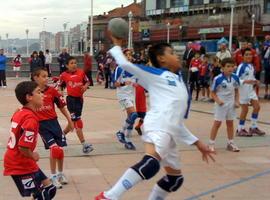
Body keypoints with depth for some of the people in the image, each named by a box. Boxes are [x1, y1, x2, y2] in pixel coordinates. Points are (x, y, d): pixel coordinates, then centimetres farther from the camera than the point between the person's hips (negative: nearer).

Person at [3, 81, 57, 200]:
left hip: (17, 162, 9)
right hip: (21, 166, -9)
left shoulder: (19, 113, 5)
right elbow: (23, 148, -28)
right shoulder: (31, 119, -23)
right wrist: (33, 156, -10)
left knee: (49, 189, 14)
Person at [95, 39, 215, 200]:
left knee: (175, 178, 17)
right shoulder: (156, 74, 11)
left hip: (171, 133, 9)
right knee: (151, 162, -34)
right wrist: (117, 46, 19)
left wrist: (197, 143, 28)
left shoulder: (180, 83, 30)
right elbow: (125, 64, 2)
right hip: (158, 126, -9)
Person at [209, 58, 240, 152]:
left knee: (230, 123, 13)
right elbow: (213, 92, -9)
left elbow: (236, 91, 8)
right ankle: (211, 143, 10)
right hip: (221, 104, -4)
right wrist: (218, 100, -22)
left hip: (231, 104, 5)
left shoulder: (235, 78, -5)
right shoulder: (218, 79, -18)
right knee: (217, 123, 1)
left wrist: (237, 101, -1)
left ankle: (230, 143, 24)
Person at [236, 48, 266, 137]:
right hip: (243, 90, -7)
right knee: (245, 109, 0)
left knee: (257, 106, 5)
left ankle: (254, 127, 19)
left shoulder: (251, 66, 8)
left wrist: (255, 81, 0)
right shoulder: (241, 66, -15)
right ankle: (240, 129, 13)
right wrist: (245, 81, -32)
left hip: (251, 89, 7)